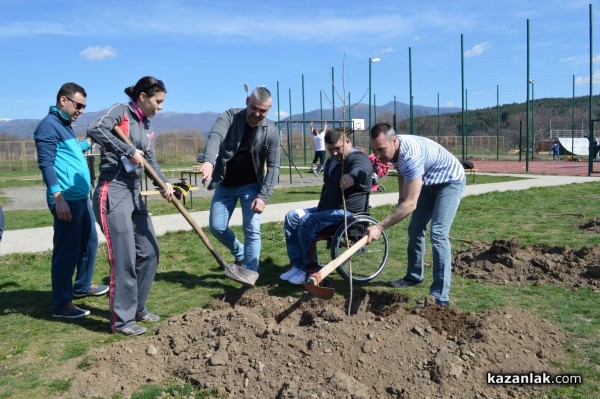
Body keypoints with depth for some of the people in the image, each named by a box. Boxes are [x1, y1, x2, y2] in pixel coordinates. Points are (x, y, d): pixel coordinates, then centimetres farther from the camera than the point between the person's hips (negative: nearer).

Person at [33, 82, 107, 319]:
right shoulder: (49, 125, -12)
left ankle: (82, 286, 36)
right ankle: (61, 304, 5)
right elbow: (46, 164, -19)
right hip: (66, 200, -10)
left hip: (81, 197, 10)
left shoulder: (64, 125, 17)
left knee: (89, 241, 19)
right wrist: (58, 198, -25)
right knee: (67, 250, -4)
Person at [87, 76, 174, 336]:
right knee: (124, 257, -6)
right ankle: (122, 320, 7)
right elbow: (95, 130, -23)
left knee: (149, 252, 11)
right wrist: (129, 151, -19)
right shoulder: (121, 111, -5)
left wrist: (164, 183, -11)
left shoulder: (147, 127, 17)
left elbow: (150, 160, 7)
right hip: (113, 193, -9)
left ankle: (138, 308, 26)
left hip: (135, 193, 9)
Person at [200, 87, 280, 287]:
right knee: (216, 227, 4)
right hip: (225, 185, 2)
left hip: (251, 186, -1)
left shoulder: (271, 131, -11)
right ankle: (241, 254, 28)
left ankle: (250, 271, -2)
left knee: (252, 229, -11)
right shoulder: (230, 116, -12)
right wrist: (209, 161, -53)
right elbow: (215, 137, -32)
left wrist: (263, 196, -23)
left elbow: (273, 167, -11)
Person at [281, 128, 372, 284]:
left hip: (348, 212, -10)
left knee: (307, 222, -27)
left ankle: (309, 267, -9)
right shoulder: (331, 161, 17)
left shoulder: (358, 158, -14)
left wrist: (352, 177, -65)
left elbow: (361, 170, -42)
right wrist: (321, 206, 28)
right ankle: (296, 265, -6)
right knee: (292, 217, -3)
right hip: (328, 208, 10)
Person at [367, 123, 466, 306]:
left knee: (438, 233, -21)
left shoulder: (411, 155, -40)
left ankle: (440, 297, -21)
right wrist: (401, 197, 15)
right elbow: (401, 171, 12)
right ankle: (414, 276, 32)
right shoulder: (392, 149, -13)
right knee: (415, 229, 13)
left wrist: (380, 227, -45)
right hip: (429, 182, 9)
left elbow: (410, 204, -43)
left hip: (450, 181, -9)